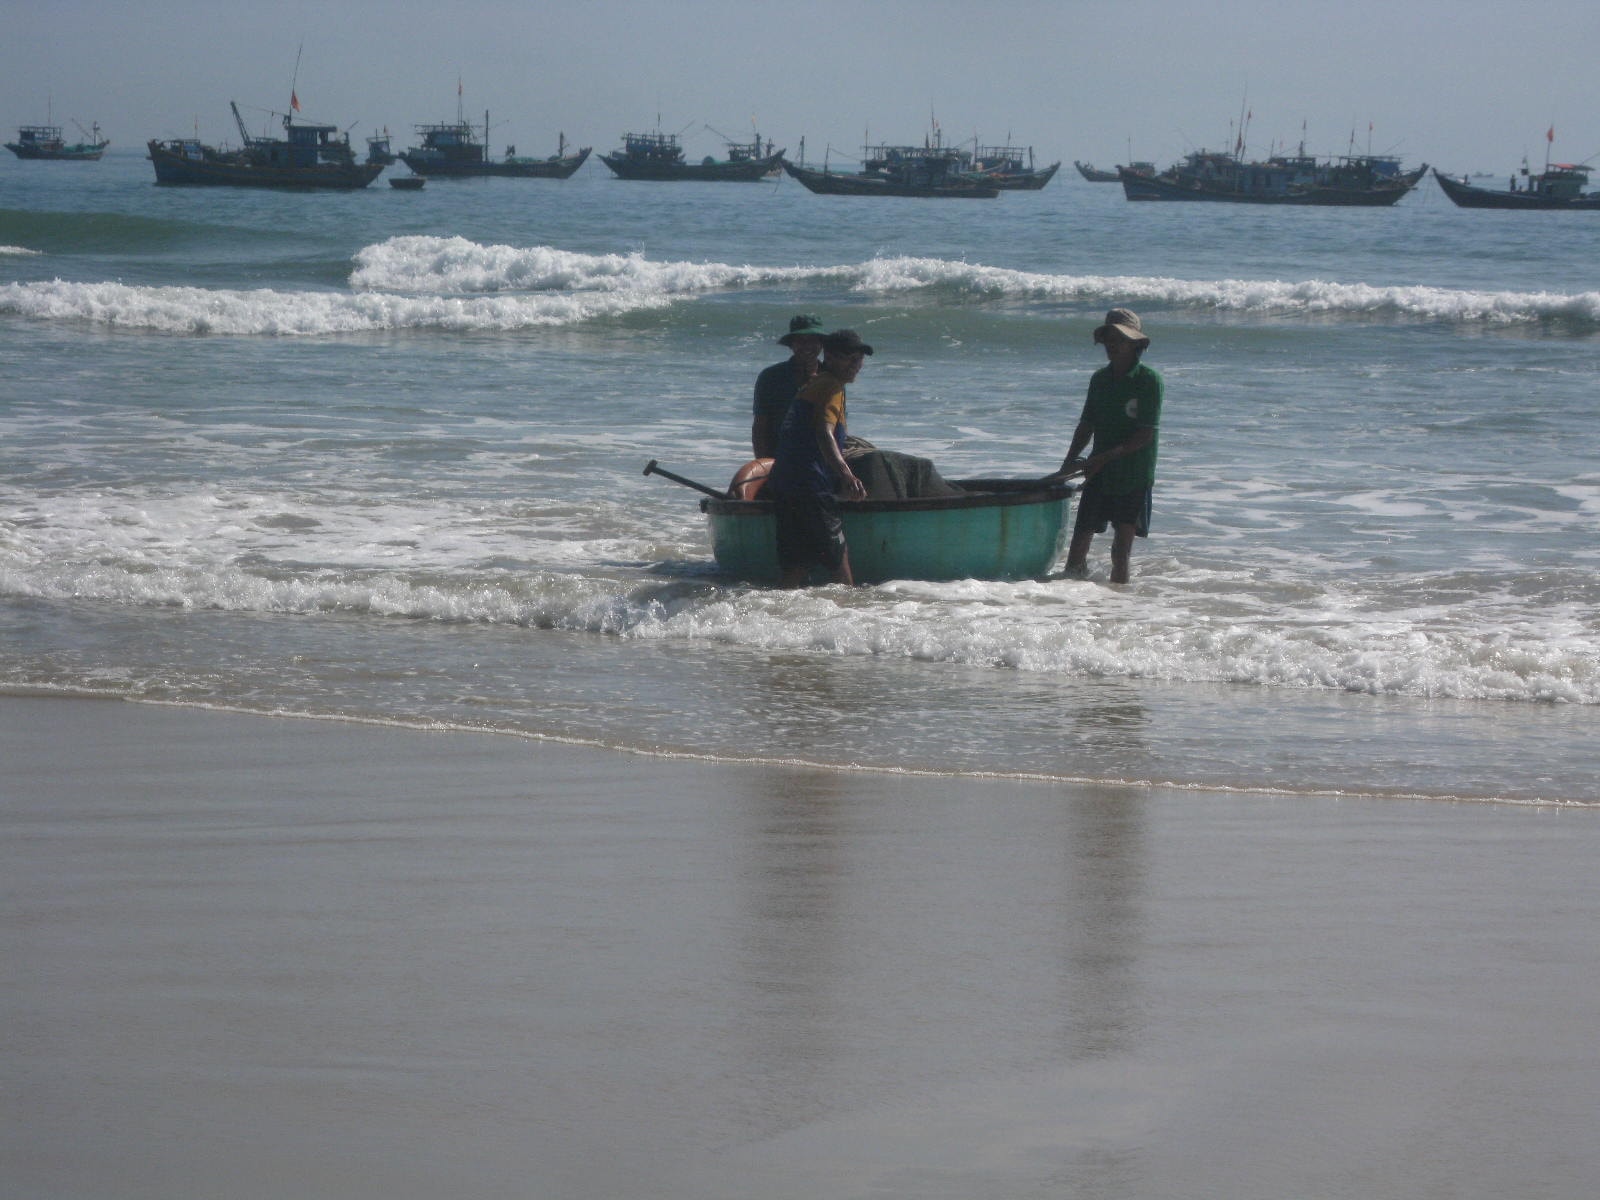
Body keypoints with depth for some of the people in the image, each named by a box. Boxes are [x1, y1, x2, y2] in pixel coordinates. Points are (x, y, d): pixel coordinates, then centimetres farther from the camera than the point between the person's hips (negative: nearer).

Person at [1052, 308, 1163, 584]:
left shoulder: (1148, 380, -9)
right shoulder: (1099, 379, 8)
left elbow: (1147, 434, -15)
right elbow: (1087, 425, 13)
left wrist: (1106, 457, -20)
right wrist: (1068, 464, -1)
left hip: (1134, 476, -5)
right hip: (1099, 474, 5)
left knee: (1122, 550, -1)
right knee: (1080, 540, 0)